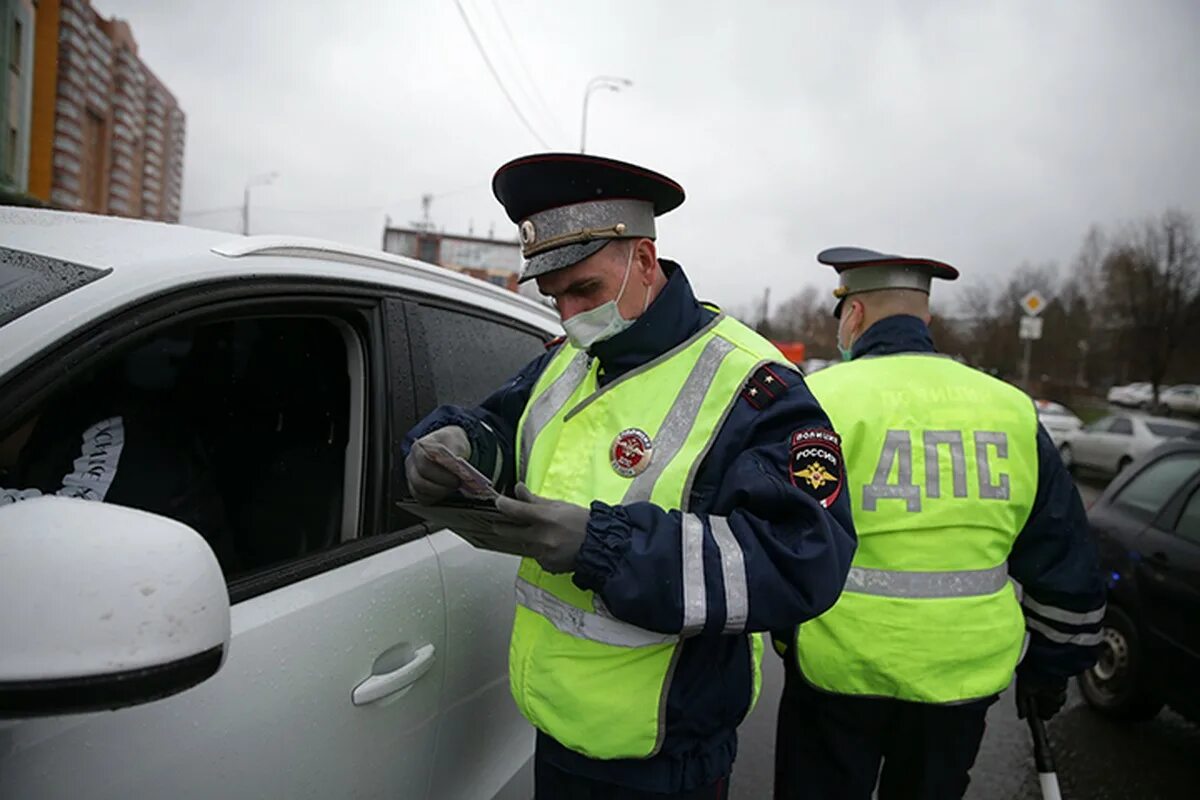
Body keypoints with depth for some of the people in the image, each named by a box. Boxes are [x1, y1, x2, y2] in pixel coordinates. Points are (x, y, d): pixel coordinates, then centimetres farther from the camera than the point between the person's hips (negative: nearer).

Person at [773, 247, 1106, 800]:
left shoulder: (818, 401, -13)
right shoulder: (1010, 409, 1)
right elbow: (1066, 566, 9)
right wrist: (1051, 667, 20)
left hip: (837, 669, -4)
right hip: (963, 673, 4)